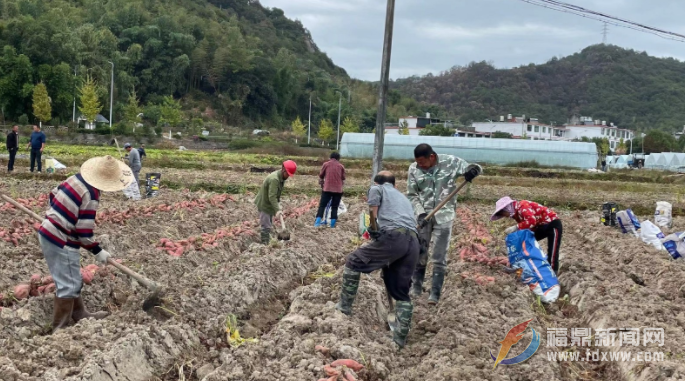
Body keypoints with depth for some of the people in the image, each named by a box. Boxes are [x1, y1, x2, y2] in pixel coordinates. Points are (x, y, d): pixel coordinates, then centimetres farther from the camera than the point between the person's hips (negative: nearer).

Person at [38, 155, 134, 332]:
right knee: (69, 285, 1)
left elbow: (54, 195, 17)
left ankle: (80, 315, 36)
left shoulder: (76, 178, 2)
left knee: (72, 280, 22)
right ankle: (60, 329, 7)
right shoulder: (91, 196, -21)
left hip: (47, 233, 9)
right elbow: (84, 232, -20)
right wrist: (98, 251, -6)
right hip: (61, 242, -9)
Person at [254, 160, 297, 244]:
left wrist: (279, 204, 3)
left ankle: (267, 241, 32)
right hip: (264, 204, -10)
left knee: (269, 224, 20)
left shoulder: (282, 177, 1)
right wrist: (277, 210, -41)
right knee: (266, 226, -8)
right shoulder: (274, 179, -30)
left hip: (269, 204, 10)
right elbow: (271, 196, -36)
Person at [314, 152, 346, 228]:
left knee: (322, 205, 5)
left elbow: (321, 176, 12)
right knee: (334, 207, 9)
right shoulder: (341, 166, 9)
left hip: (327, 189, -1)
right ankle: (332, 224, 7)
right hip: (338, 190, 1)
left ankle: (317, 223, -4)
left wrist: (322, 185, 28)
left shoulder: (326, 164, 6)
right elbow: (343, 179, 13)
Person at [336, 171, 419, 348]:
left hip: (394, 236, -6)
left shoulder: (376, 188, 20)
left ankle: (344, 306, 15)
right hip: (414, 242, 6)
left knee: (354, 261, 12)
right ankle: (400, 338, 11)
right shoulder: (402, 196, 39)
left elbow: (373, 214, 4)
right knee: (401, 292, 15)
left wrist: (375, 233, 21)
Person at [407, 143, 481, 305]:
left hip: (444, 216, -2)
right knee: (419, 252, 11)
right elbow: (412, 195, 0)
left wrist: (473, 170, -26)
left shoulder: (451, 162, -10)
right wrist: (420, 213, -13)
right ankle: (417, 287, 28)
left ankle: (435, 293, 8)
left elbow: (471, 168, -1)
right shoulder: (414, 169, -6)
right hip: (423, 215, 2)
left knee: (439, 257, 1)